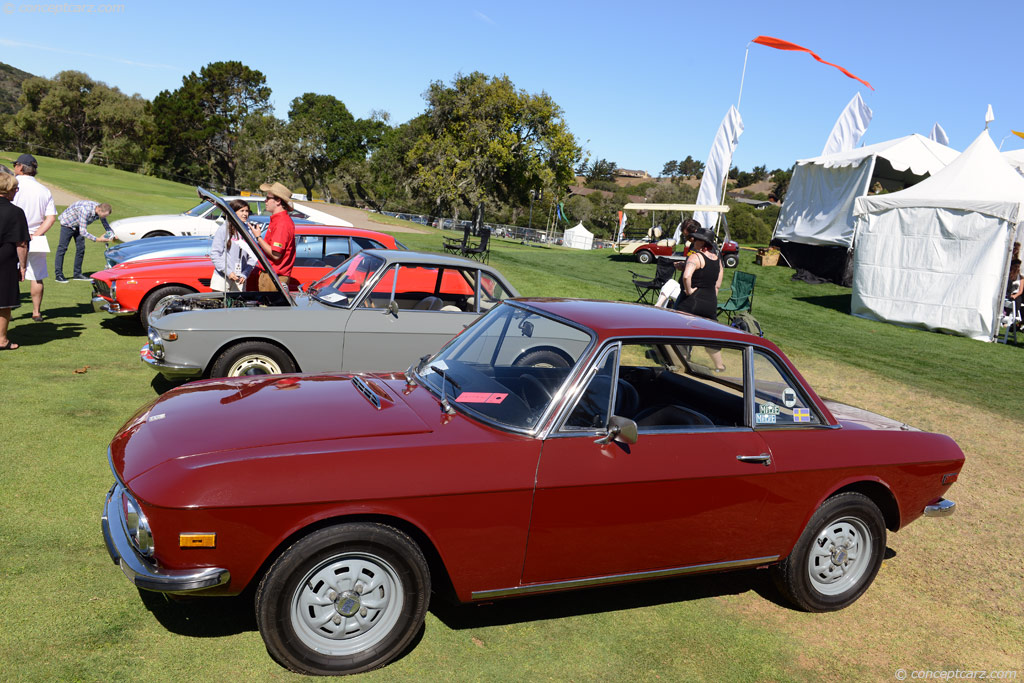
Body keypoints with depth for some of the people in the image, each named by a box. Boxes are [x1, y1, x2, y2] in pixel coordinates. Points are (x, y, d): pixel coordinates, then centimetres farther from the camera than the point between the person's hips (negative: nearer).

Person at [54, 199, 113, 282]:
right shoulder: (85, 211, -40)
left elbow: (106, 226, -2)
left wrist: (111, 235, -21)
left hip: (79, 226, 7)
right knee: (62, 248, -5)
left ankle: (77, 274, 10)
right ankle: (58, 275, -1)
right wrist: (97, 239, -44)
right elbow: (83, 232, -40)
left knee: (81, 248, 3)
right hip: (68, 222, -7)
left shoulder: (101, 210, -17)